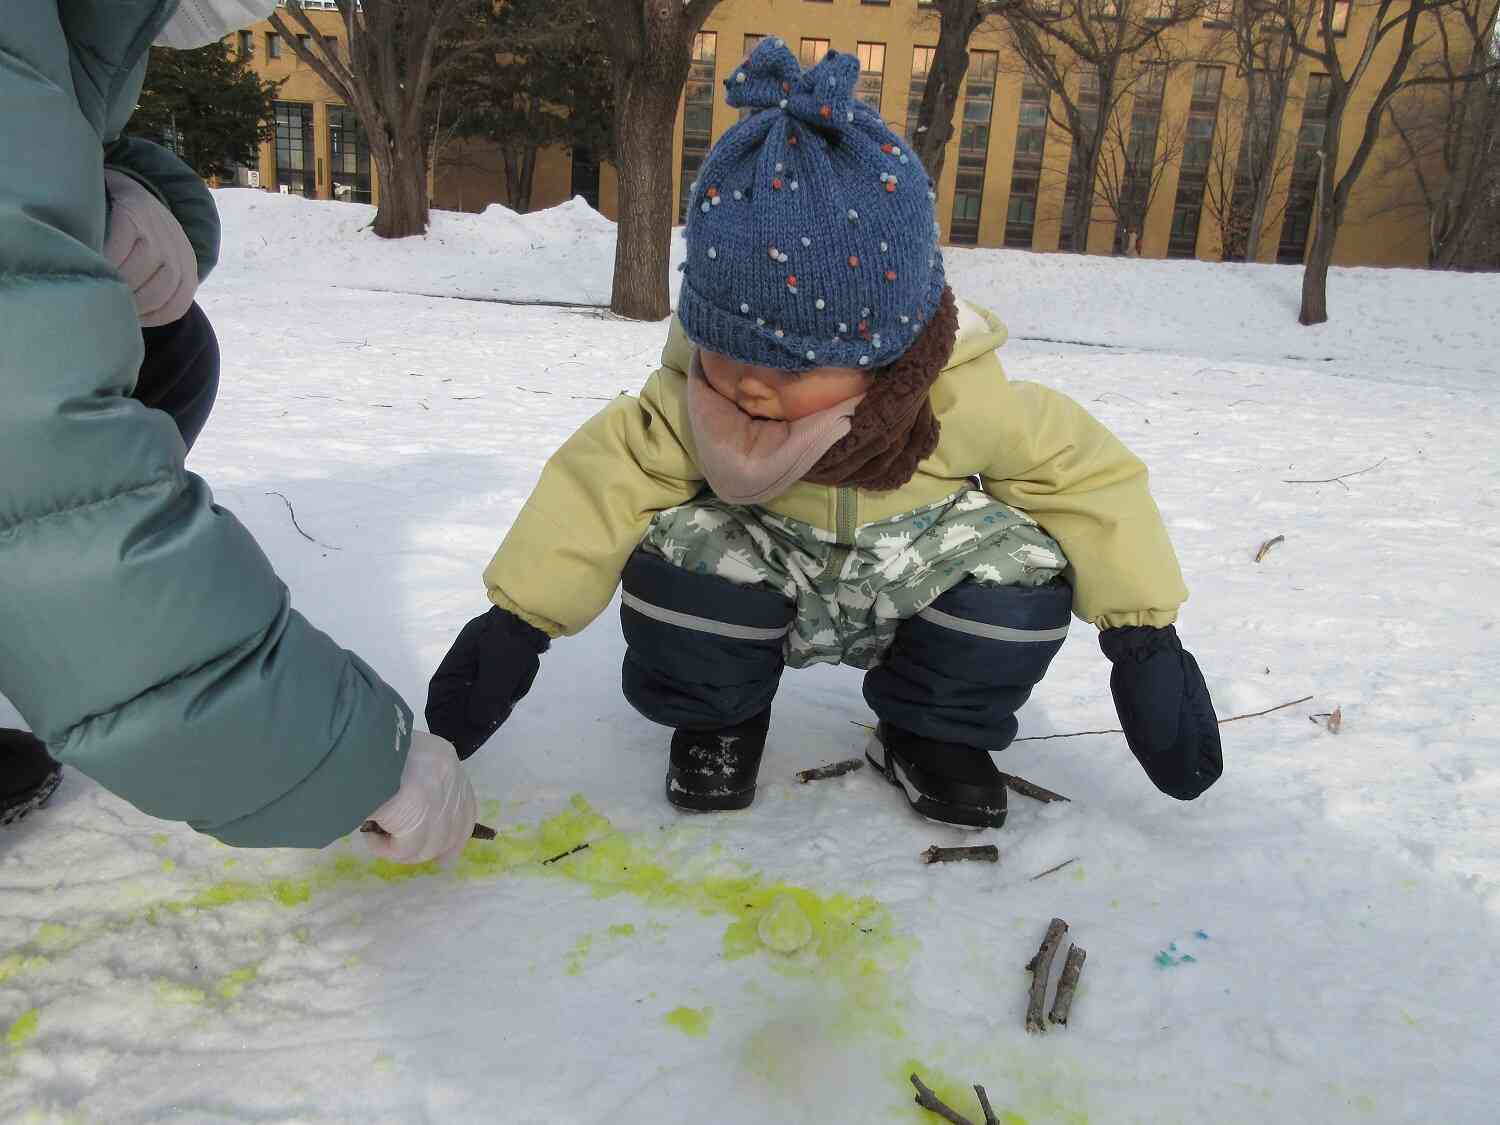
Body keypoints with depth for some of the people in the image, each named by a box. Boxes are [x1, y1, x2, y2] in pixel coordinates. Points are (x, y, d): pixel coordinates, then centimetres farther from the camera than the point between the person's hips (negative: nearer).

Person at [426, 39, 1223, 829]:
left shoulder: (962, 398, -30)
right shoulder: (694, 398, -26)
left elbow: (1086, 471, -19)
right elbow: (609, 470, -21)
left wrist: (1144, 636, -19)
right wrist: (515, 622, -26)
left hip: (911, 586, 0)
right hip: (765, 576, 1)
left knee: (1024, 564, -28)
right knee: (678, 551, -31)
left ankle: (933, 731, 2)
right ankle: (717, 716, 2)